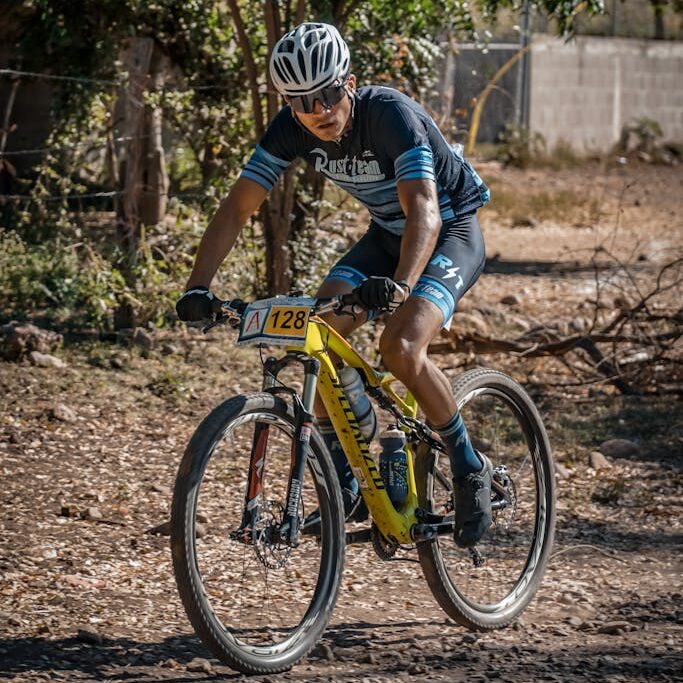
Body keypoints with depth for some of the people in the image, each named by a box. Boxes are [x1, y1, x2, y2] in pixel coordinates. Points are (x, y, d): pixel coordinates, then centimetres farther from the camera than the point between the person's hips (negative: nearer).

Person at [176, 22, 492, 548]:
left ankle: (470, 470, -6)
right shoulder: (292, 128, -15)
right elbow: (237, 208, -15)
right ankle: (345, 486, -2)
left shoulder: (391, 114, -32)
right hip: (387, 234, 6)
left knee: (401, 348, -28)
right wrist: (198, 288, -28)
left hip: (450, 233, -6)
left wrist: (400, 284, -61)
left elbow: (424, 210, -44)